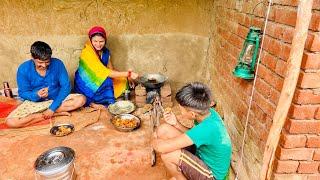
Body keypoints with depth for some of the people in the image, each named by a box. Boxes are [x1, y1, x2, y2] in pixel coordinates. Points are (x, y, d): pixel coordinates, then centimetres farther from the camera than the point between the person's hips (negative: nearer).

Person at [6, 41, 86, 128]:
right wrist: (36, 95, -30)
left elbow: (66, 86, -13)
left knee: (81, 99, -25)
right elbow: (22, 93, -6)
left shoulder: (57, 64, -14)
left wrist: (52, 108, -20)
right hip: (34, 102, 1)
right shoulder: (23, 69, -14)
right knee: (10, 122, -25)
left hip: (57, 99, 0)